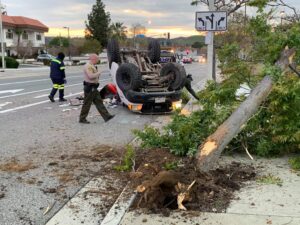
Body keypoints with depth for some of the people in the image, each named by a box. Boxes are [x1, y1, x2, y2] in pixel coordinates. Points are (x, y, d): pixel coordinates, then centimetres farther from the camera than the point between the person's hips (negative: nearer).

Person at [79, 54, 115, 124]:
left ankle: (106, 116, 9)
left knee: (99, 102, 8)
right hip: (89, 88, -11)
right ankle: (82, 119, 8)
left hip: (93, 88, 11)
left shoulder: (92, 66, 17)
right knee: (87, 104, -2)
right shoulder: (88, 66, -17)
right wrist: (98, 73, -14)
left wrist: (97, 75, 5)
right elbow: (90, 76, -29)